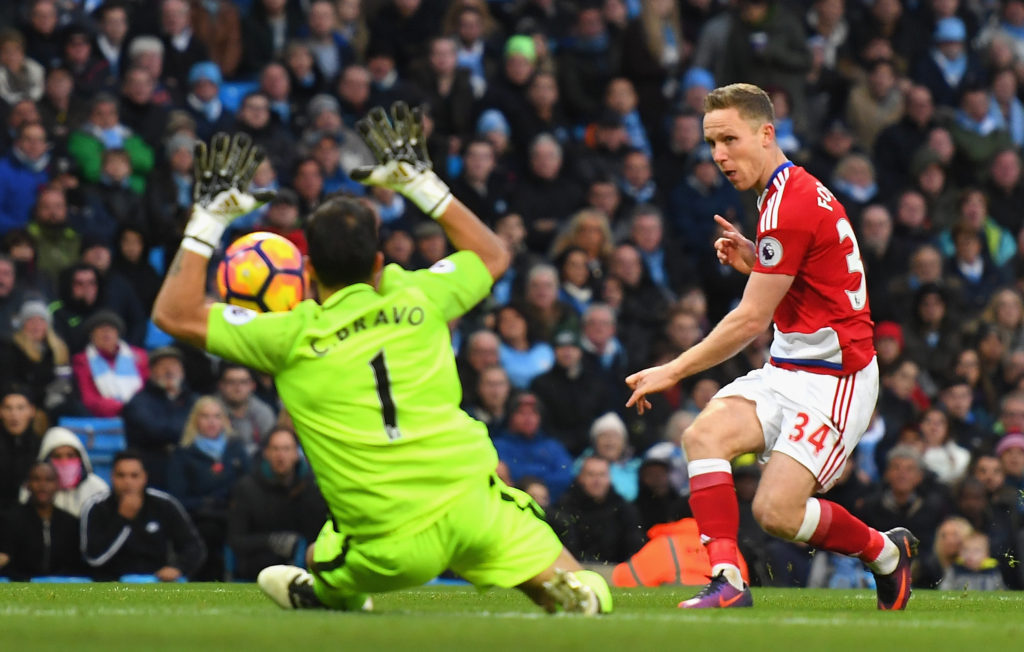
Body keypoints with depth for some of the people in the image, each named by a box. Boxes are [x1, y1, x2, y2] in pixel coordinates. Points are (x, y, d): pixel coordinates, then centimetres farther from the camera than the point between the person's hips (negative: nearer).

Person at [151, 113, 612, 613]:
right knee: (582, 598, 5)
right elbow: (493, 255, 26)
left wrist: (207, 221, 9)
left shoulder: (292, 338, -4)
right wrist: (421, 183, 27)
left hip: (392, 548, 0)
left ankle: (324, 596, 6)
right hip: (470, 501, 0)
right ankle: (574, 592, -23)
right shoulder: (418, 300, 4)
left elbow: (174, 313, 4)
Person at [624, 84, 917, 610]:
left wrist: (674, 371, -9)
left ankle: (885, 552, 11)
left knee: (776, 511, -17)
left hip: (832, 377, -9)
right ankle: (727, 581, -20)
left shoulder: (789, 205, -18)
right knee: (704, 434, -15)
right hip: (787, 370, 9)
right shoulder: (794, 191, 13)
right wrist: (754, 261, 7)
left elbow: (751, 320, -17)